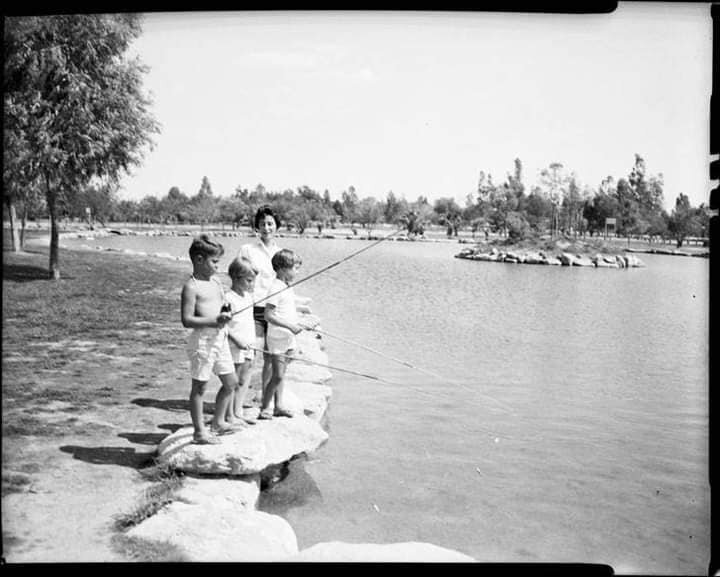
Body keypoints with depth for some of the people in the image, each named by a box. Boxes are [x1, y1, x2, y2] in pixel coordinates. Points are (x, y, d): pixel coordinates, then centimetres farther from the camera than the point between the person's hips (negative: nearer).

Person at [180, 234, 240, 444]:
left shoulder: (215, 282, 13)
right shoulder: (191, 287, -13)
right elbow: (187, 320, -18)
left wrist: (225, 313, 2)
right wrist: (215, 320, -25)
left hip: (220, 338, 9)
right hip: (202, 340, -8)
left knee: (231, 382, 14)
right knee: (199, 386, 3)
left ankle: (218, 422, 30)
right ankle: (199, 431, 13)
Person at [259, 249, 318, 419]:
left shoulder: (287, 287, 11)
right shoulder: (276, 288, -17)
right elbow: (268, 315, -22)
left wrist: (302, 323, 13)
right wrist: (290, 326, -26)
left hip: (288, 337, 9)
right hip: (278, 337, -9)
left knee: (281, 374, 14)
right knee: (277, 375, -6)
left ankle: (279, 405, 22)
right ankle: (264, 409, 2)